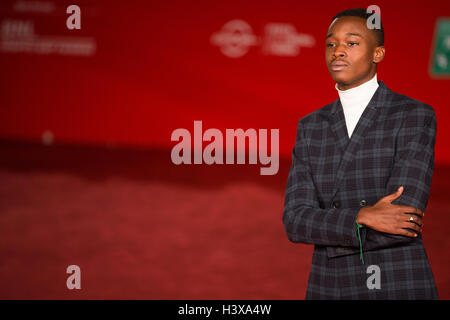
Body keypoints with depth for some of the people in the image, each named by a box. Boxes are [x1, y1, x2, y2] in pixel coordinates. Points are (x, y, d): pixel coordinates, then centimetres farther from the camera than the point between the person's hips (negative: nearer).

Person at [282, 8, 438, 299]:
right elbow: (296, 221, -3)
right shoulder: (310, 128, 9)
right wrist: (361, 218, -20)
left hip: (398, 289, -4)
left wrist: (326, 232, -6)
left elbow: (403, 220, -17)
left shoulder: (416, 117, -6)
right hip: (331, 291, 4)